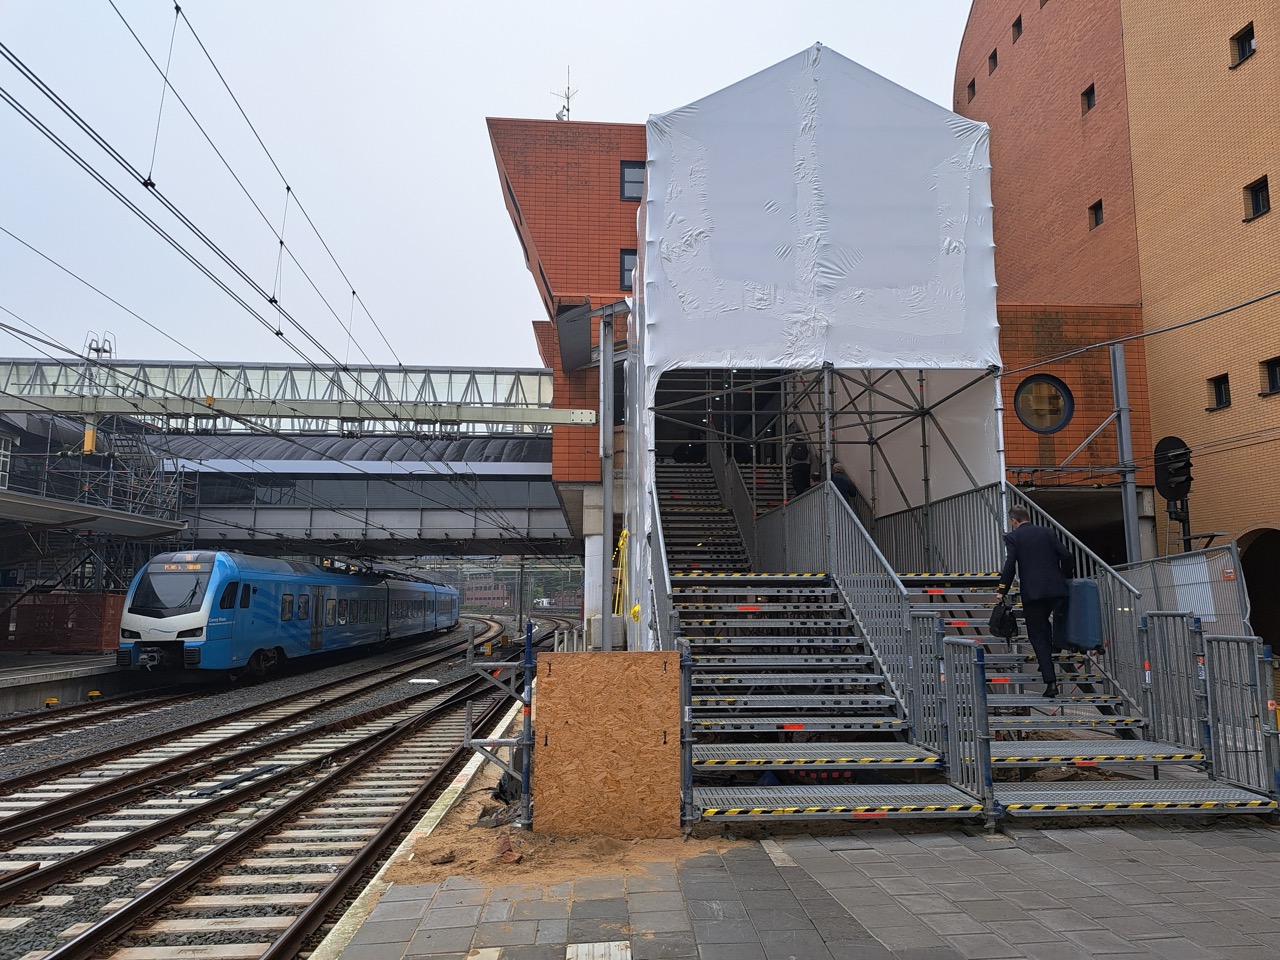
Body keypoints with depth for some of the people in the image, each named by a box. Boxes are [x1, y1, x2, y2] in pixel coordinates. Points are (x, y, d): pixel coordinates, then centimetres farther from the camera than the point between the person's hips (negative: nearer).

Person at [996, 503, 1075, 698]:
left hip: (1032, 592, -4)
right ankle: (1047, 662, 37)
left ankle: (1051, 682, -7)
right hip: (1056, 589, 4)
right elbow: (1067, 556, 4)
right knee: (1044, 624, 29)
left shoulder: (1012, 537, 1)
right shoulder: (1047, 532, 12)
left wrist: (1002, 591, -1)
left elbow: (1009, 566, -8)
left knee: (1037, 635, 2)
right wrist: (1066, 579, 19)